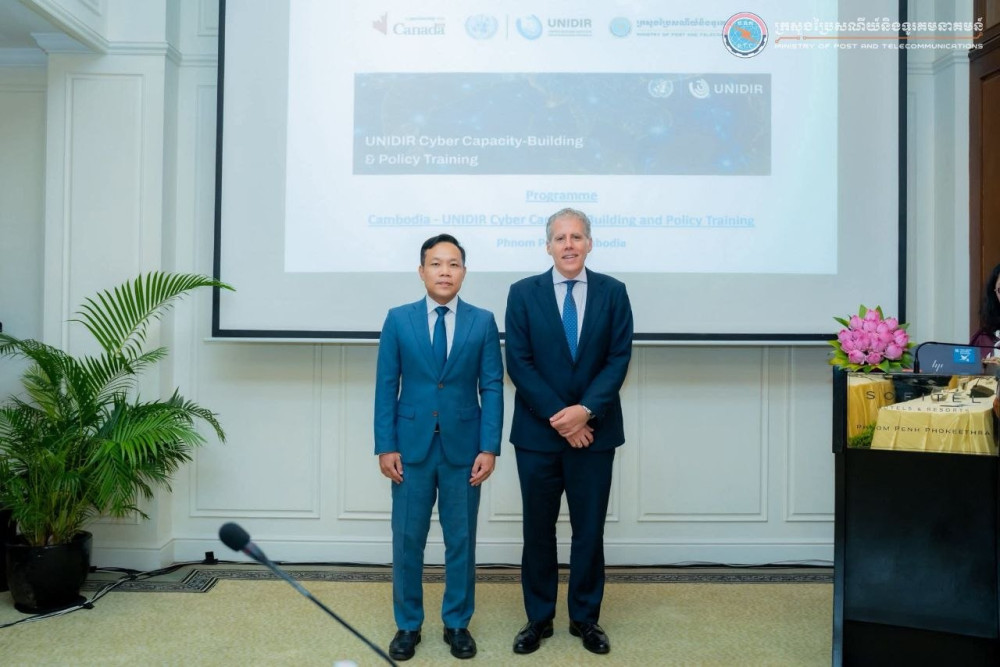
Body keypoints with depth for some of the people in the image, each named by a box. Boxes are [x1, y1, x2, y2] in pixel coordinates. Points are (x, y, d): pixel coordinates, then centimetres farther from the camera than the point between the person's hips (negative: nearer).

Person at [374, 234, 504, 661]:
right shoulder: (398, 320, 2)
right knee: (407, 539, 8)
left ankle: (457, 624, 26)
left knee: (461, 540, 10)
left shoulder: (483, 322, 2)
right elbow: (386, 387, 1)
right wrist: (385, 446, -5)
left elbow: (492, 387, -1)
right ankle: (408, 625, 25)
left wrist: (489, 447, -7)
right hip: (411, 446, 0)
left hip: (463, 447, 0)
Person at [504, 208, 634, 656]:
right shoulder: (523, 293, 0)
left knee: (589, 529, 10)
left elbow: (619, 358, -4)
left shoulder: (612, 292, 2)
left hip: (594, 431, 1)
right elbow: (518, 363, -6)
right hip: (537, 432, 0)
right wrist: (557, 417, -14)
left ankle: (585, 617, 26)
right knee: (538, 529, 10)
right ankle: (538, 617, 25)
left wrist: (586, 410, -16)